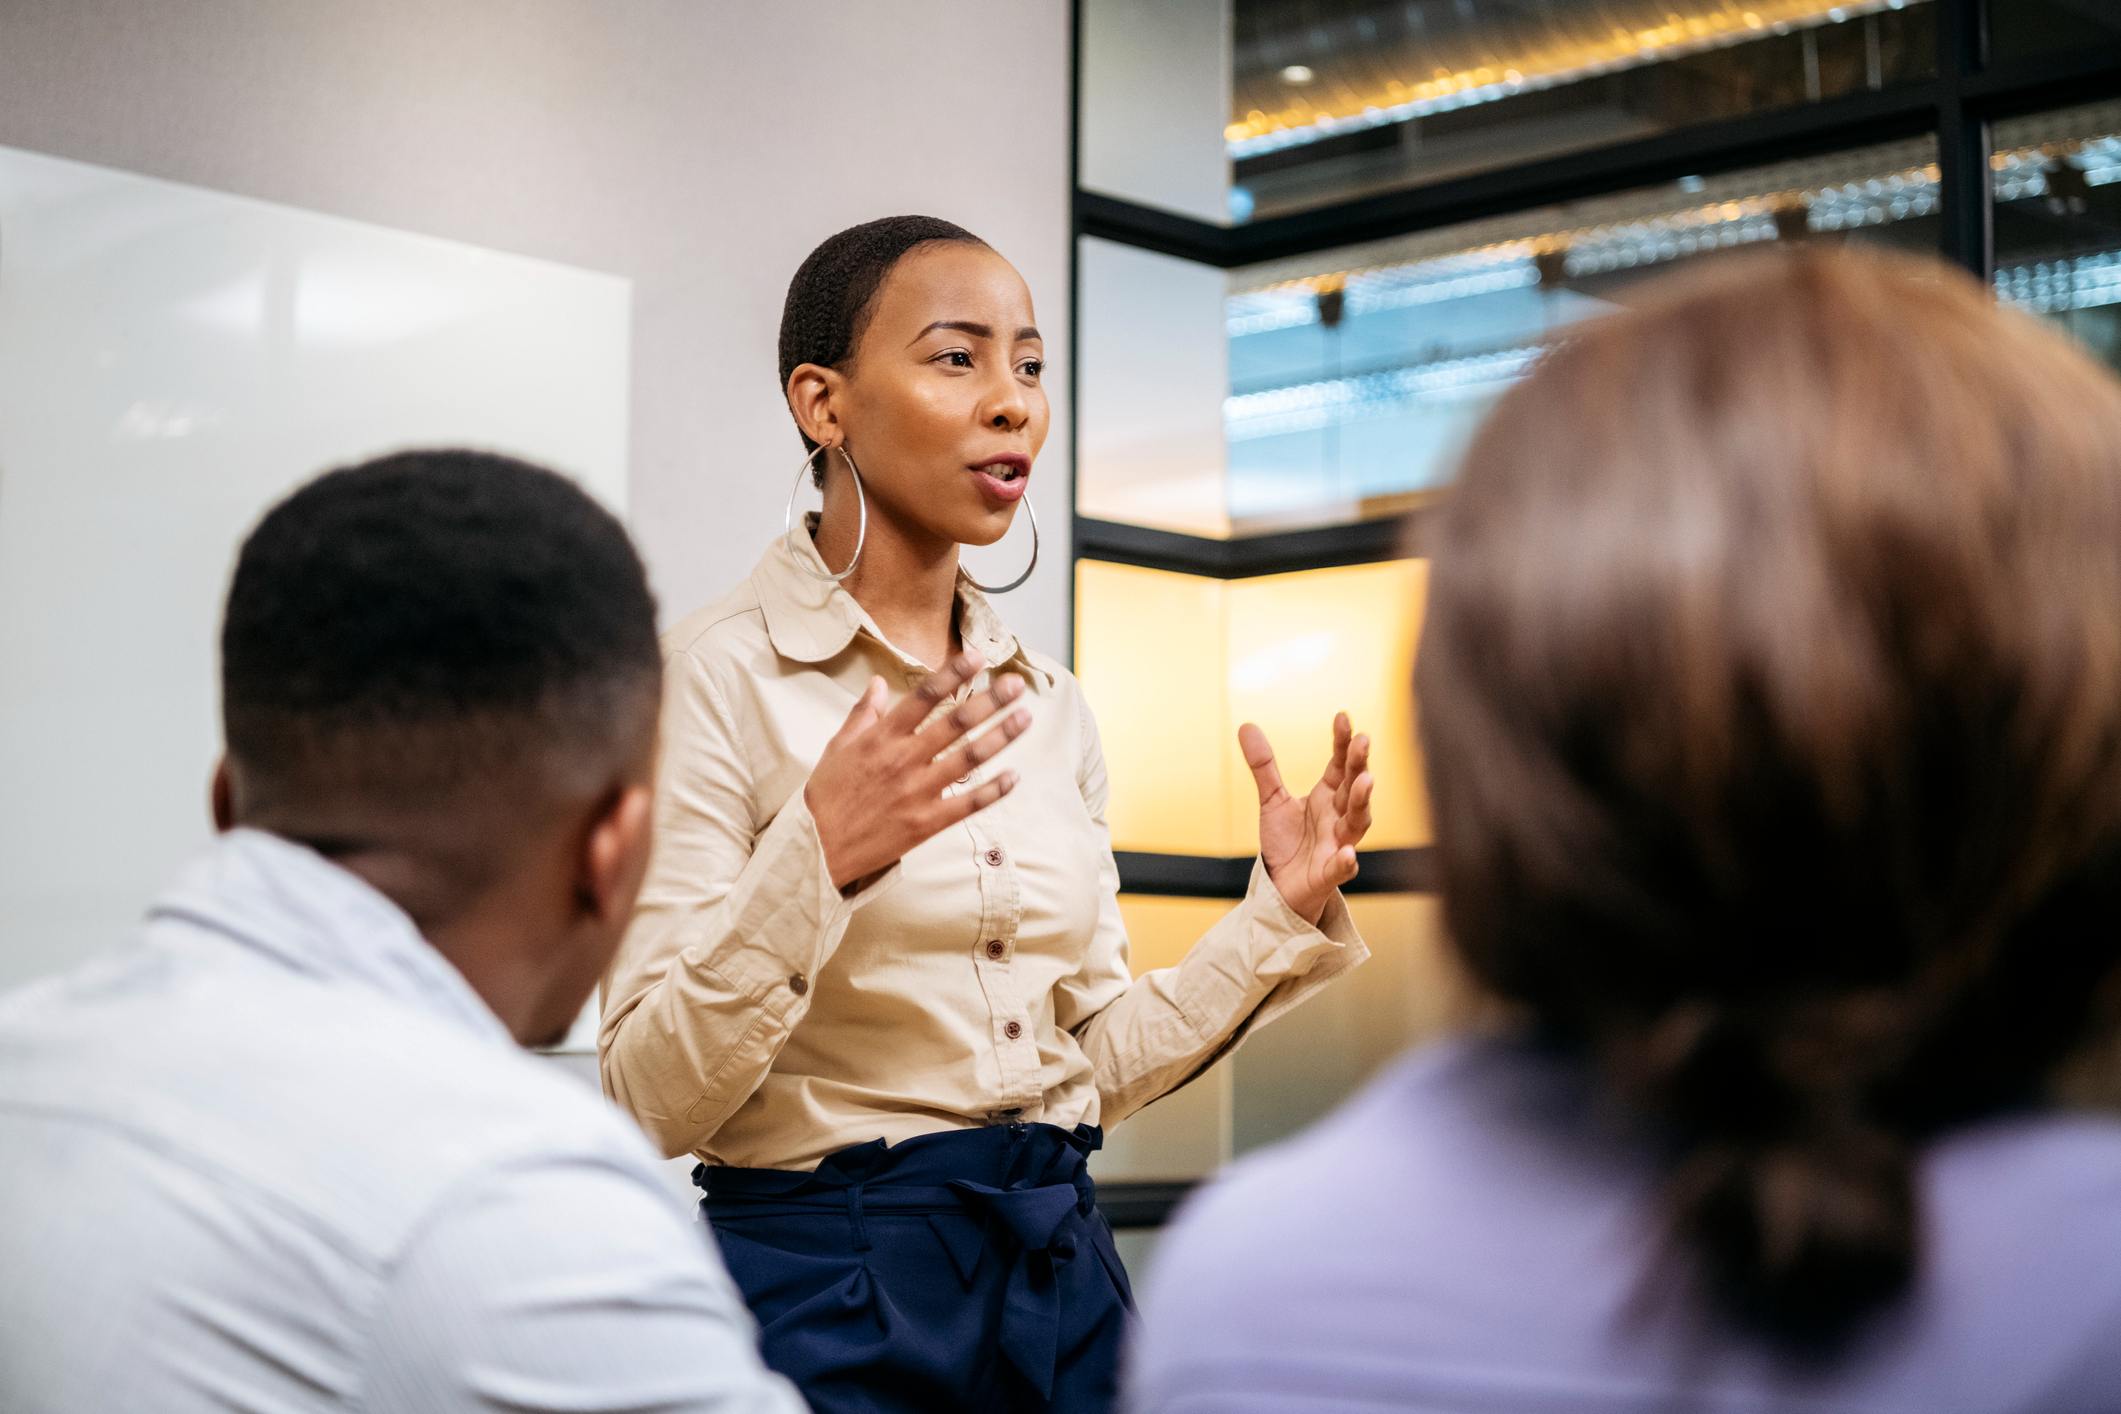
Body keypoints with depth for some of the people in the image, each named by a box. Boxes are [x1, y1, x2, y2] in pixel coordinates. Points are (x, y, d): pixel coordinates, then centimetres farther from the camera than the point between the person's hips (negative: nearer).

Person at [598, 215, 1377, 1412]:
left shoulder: (1050, 704, 8)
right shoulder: (720, 674, -10)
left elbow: (1097, 1059, 10)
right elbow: (654, 1098, -16)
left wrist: (1284, 911, 0)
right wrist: (816, 861, -28)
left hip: (1060, 1270, 6)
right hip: (828, 1283, -5)